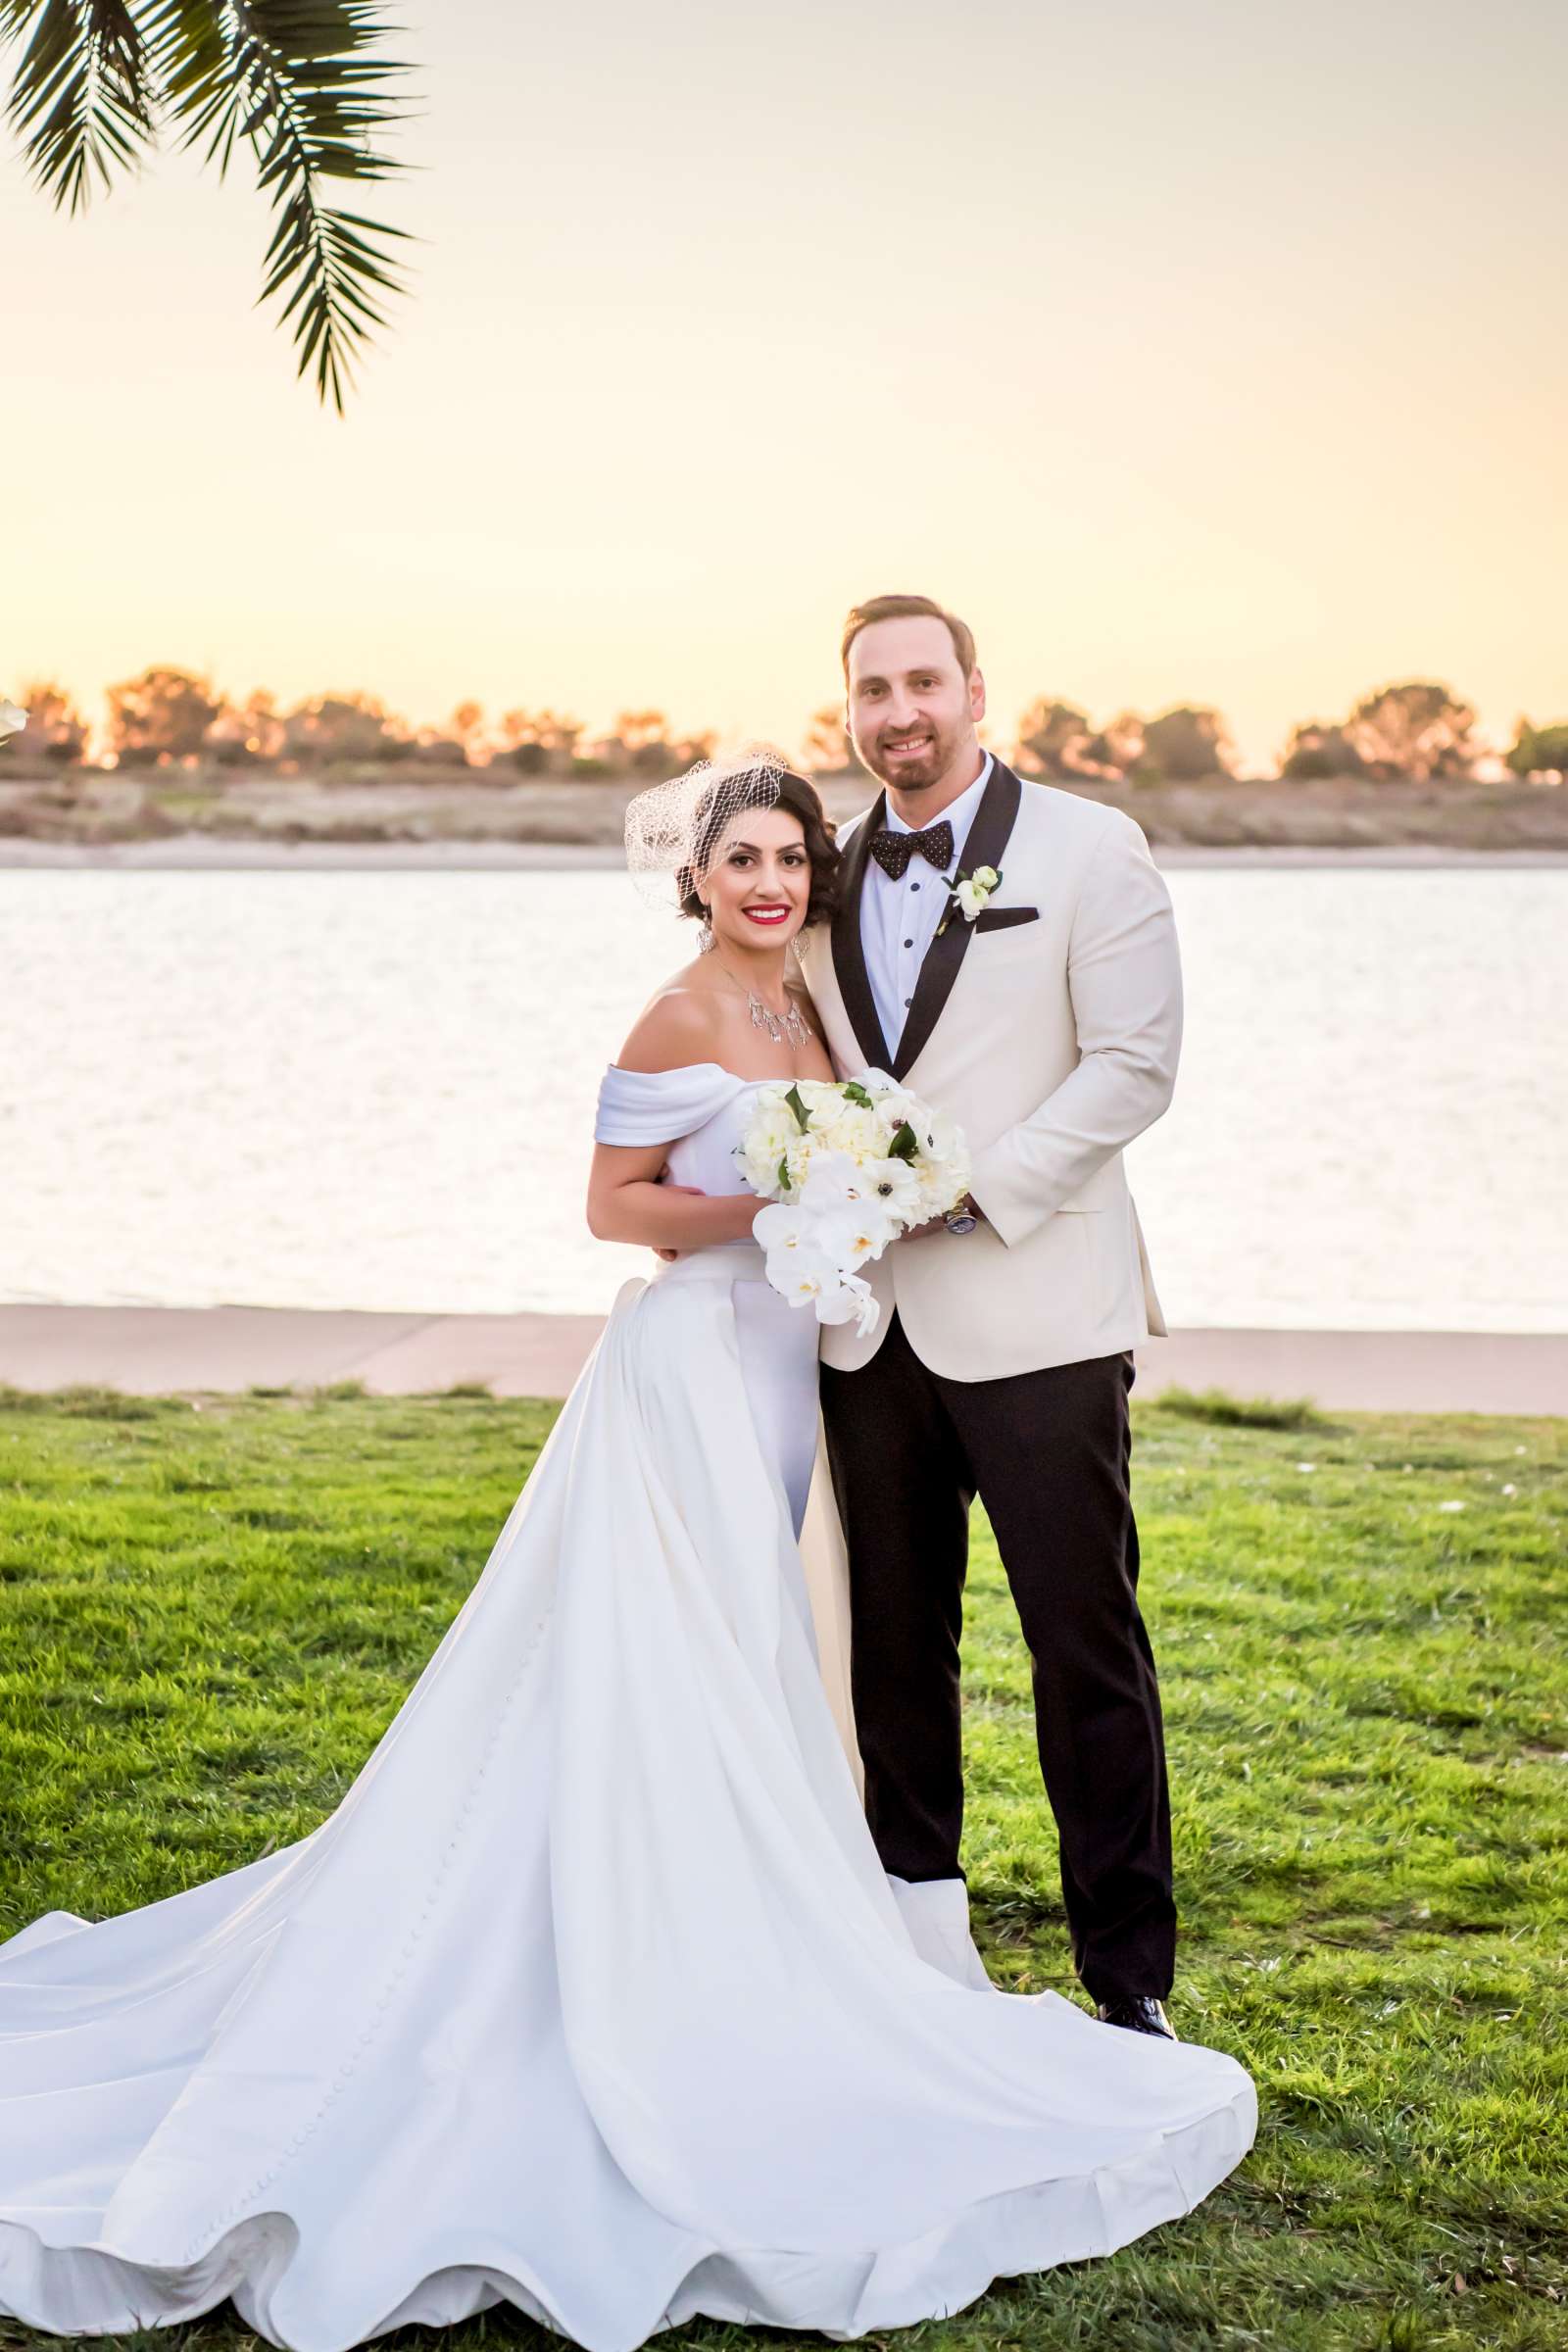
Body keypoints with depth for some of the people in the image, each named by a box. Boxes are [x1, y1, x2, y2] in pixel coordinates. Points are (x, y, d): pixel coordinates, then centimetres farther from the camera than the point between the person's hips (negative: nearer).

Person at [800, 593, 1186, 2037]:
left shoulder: (1090, 851, -2)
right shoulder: (831, 875, 13)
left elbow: (1135, 1065, -8)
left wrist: (976, 1187, -16)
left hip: (1033, 1309, -5)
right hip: (871, 1316, 5)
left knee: (1087, 1640, -2)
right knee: (894, 1634, 11)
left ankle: (1129, 1973, 7)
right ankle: (919, 1922, 25)